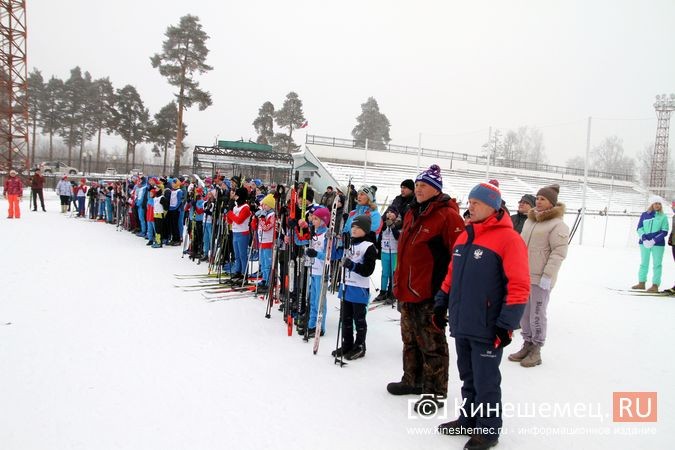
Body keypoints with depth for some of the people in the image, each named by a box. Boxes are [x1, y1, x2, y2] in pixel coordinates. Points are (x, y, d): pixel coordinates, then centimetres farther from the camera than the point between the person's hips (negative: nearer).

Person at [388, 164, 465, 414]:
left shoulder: (447, 216, -14)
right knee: (410, 340, 21)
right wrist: (399, 282, 21)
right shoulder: (412, 214, 13)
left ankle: (435, 391, 17)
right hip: (407, 291, 9)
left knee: (432, 345, 3)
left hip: (429, 294, -9)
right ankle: (413, 380, 37)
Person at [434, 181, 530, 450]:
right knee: (468, 379, 20)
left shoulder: (508, 239, -13)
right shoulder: (465, 236, 11)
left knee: (485, 383, 7)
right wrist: (441, 304, 16)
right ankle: (468, 419, 36)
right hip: (461, 325, 7)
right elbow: (452, 274, 19)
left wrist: (506, 324, -18)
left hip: (487, 329, -7)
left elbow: (519, 286, -16)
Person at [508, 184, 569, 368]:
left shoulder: (557, 224, -8)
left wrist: (548, 276, -18)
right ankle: (527, 345, 26)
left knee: (537, 314, 0)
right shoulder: (530, 220, 15)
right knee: (523, 312, 13)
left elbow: (559, 252, -14)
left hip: (540, 278, -7)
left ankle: (536, 351, 13)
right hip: (523, 275, 7)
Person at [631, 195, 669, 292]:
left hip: (658, 244, -3)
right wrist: (644, 239, -13)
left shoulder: (663, 217, 0)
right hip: (644, 243, 3)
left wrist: (653, 241, -16)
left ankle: (655, 285, 3)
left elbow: (664, 232, -5)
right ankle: (641, 283, 20)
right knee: (643, 263, 11)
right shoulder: (644, 215, 5)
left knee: (656, 265, 0)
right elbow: (639, 228, 2)